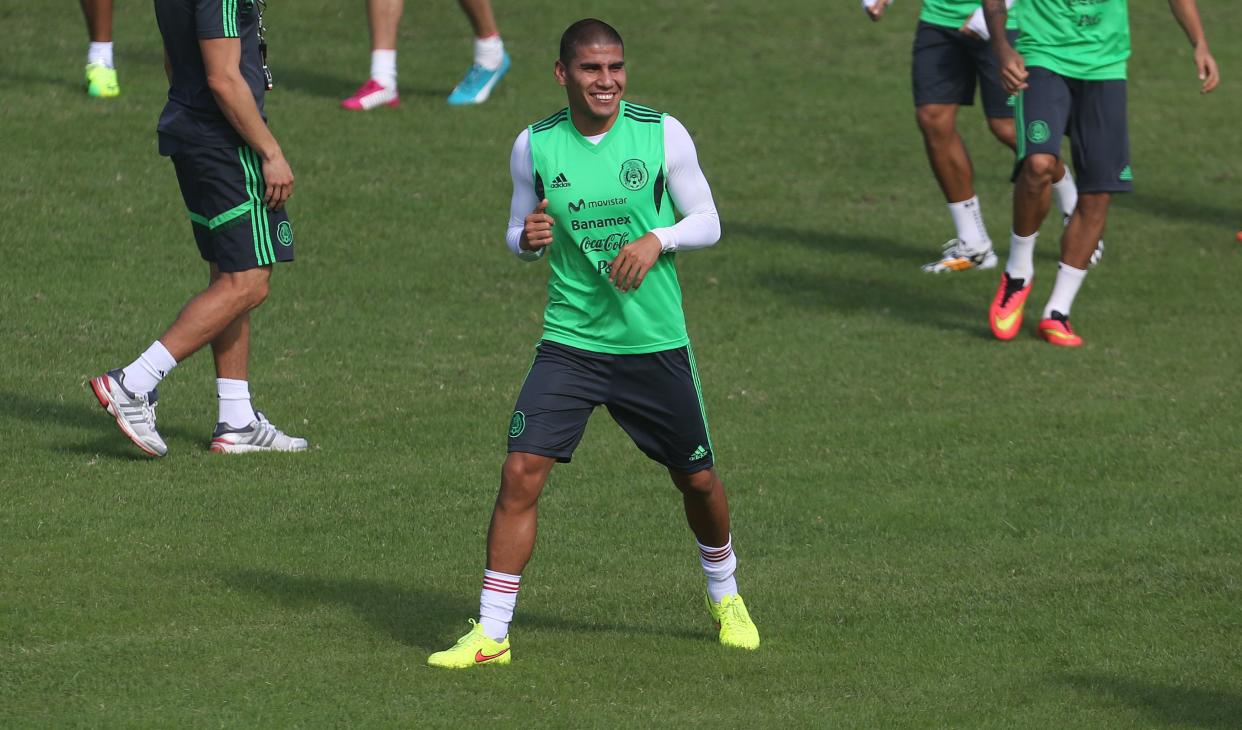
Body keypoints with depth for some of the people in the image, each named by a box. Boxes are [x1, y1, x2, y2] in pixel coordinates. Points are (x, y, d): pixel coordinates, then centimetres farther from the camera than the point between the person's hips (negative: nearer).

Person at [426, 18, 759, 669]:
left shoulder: (662, 134, -5)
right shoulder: (535, 145, -2)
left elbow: (707, 221, 1)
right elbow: (518, 235, 10)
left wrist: (658, 239, -19)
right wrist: (526, 238, -14)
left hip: (656, 342, 0)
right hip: (569, 340, 0)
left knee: (698, 480, 11)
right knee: (521, 471, -14)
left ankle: (725, 597, 41)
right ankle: (490, 633, -8)